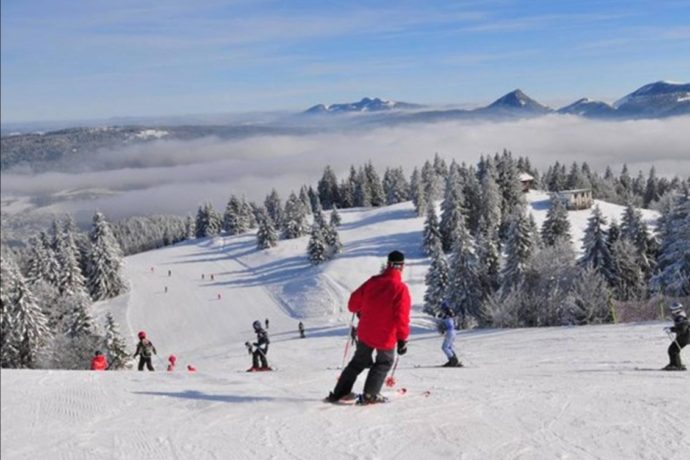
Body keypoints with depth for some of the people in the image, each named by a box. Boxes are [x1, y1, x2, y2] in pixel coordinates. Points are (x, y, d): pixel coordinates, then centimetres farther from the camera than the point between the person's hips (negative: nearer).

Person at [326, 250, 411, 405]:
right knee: (384, 362, 22)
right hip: (386, 337, -4)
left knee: (359, 361, 23)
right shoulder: (401, 289, -17)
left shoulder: (373, 282, -4)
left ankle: (339, 393, 23)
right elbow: (402, 317, -20)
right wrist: (402, 339, -11)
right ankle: (370, 395, 10)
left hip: (365, 333, 4)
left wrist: (359, 310, 27)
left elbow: (353, 302, 5)